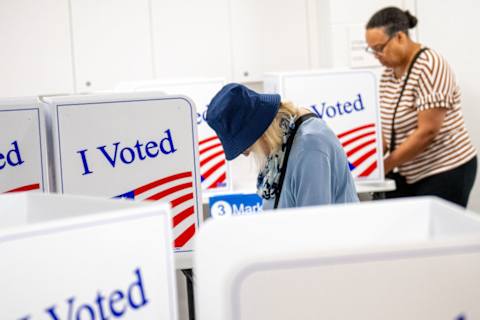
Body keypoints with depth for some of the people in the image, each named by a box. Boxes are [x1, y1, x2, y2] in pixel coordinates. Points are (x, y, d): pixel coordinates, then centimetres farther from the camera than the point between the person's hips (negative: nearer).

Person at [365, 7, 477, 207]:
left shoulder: (429, 67, -17)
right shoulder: (388, 72, 7)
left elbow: (427, 132, -22)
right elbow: (387, 126, 9)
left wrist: (385, 165, -20)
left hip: (445, 172, -7)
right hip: (408, 173, 7)